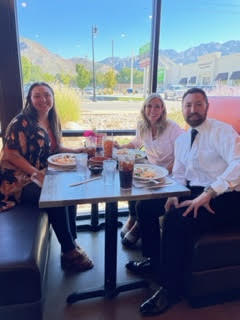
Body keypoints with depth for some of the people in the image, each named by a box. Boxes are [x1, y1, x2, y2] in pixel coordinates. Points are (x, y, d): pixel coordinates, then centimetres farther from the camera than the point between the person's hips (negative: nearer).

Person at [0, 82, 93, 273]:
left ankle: (72, 242, 2)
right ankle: (69, 252, -9)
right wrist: (36, 174, -24)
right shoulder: (21, 122, -13)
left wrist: (77, 151, 3)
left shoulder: (53, 122, 10)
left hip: (44, 175, 8)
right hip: (19, 180, -7)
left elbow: (56, 148, 18)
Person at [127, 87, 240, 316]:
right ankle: (156, 257, 17)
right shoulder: (181, 140, 15)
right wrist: (174, 195, -5)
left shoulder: (222, 131, -7)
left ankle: (171, 290, -10)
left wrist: (208, 193, -31)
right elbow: (178, 175, 16)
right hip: (193, 193, 7)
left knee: (178, 220, -30)